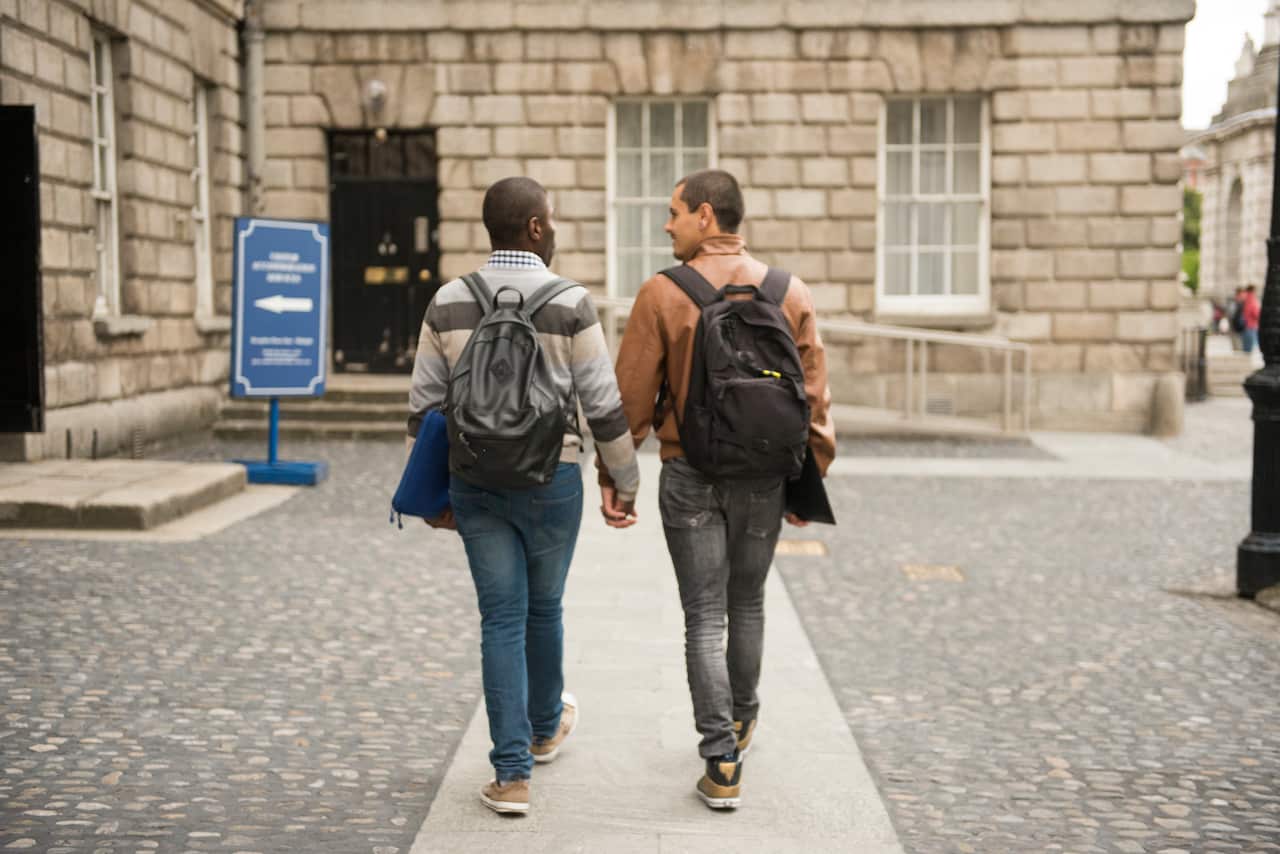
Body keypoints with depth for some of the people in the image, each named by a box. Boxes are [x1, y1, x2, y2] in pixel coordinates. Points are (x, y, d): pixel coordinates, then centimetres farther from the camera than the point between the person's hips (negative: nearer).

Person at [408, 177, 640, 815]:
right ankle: (545, 728, 42)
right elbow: (604, 406, -8)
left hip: (474, 480, 2)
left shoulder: (448, 303, 1)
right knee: (544, 609, 18)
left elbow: (424, 406, 4)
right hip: (550, 478, -2)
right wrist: (625, 482, 4)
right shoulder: (570, 305, -9)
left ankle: (512, 774, 4)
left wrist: (435, 491, 14)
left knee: (502, 619, 6)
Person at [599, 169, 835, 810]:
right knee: (747, 605, 21)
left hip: (689, 475, -3)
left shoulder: (662, 295, -9)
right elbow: (813, 398, 2)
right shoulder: (790, 294, 0)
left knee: (704, 617, 3)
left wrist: (613, 477, 2)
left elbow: (631, 397, -8)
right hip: (764, 477, 3)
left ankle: (721, 764, 0)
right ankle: (739, 720, 40)